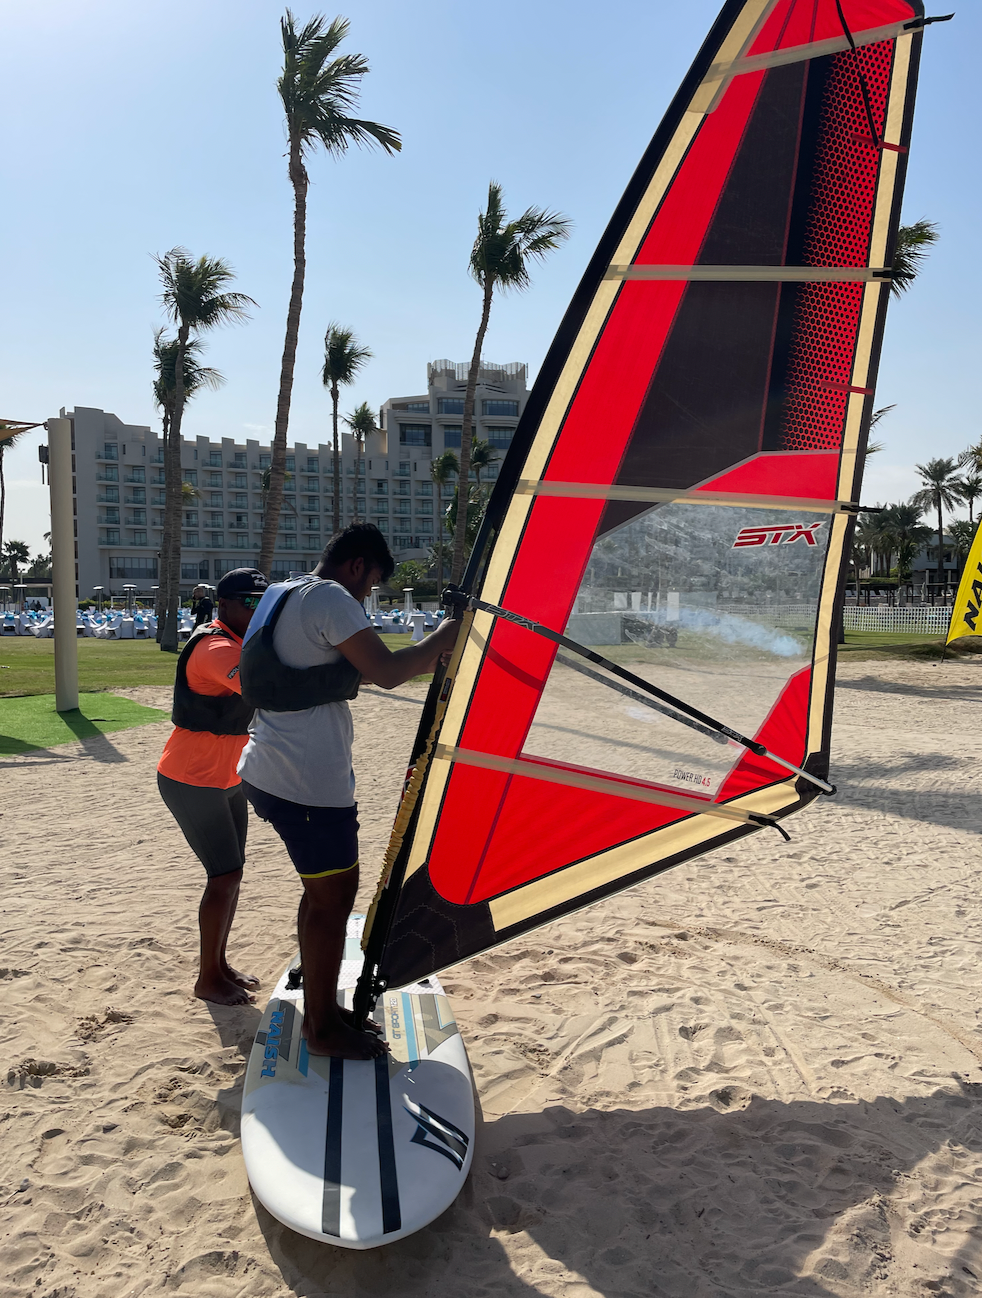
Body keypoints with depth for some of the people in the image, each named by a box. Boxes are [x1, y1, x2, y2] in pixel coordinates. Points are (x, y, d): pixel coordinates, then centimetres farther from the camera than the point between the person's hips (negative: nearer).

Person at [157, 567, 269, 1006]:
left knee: (230, 872, 13)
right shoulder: (214, 647, -24)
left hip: (227, 779, 10)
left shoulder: (243, 643, 10)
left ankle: (218, 964, 28)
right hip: (191, 781, -10)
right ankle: (207, 980, 10)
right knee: (225, 875, -6)